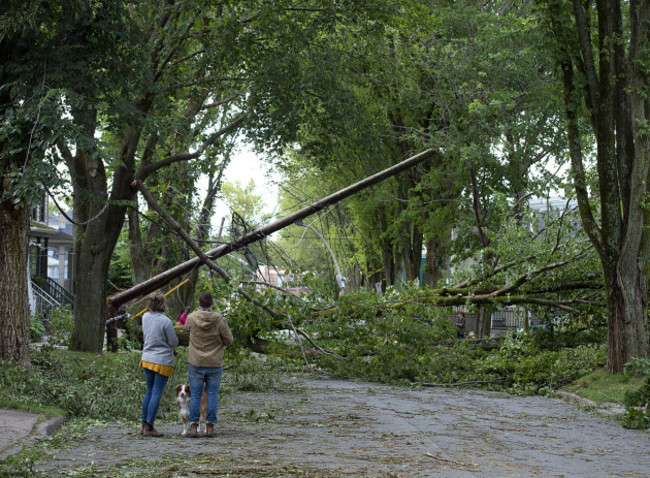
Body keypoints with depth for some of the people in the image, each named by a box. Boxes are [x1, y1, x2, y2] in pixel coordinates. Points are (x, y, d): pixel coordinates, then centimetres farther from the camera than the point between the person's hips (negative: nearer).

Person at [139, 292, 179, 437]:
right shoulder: (165, 321, -17)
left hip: (147, 359, 7)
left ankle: (144, 425, 18)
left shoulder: (145, 317, 1)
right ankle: (149, 427, -2)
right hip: (163, 361, -7)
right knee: (157, 393, -2)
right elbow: (174, 343, -8)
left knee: (149, 392, 16)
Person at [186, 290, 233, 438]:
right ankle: (210, 427, 5)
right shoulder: (219, 320, -13)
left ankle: (193, 427, 1)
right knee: (212, 395, 7)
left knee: (195, 395, 6)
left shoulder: (192, 318, -8)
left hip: (196, 363, 1)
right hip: (215, 363, -1)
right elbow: (228, 340, -6)